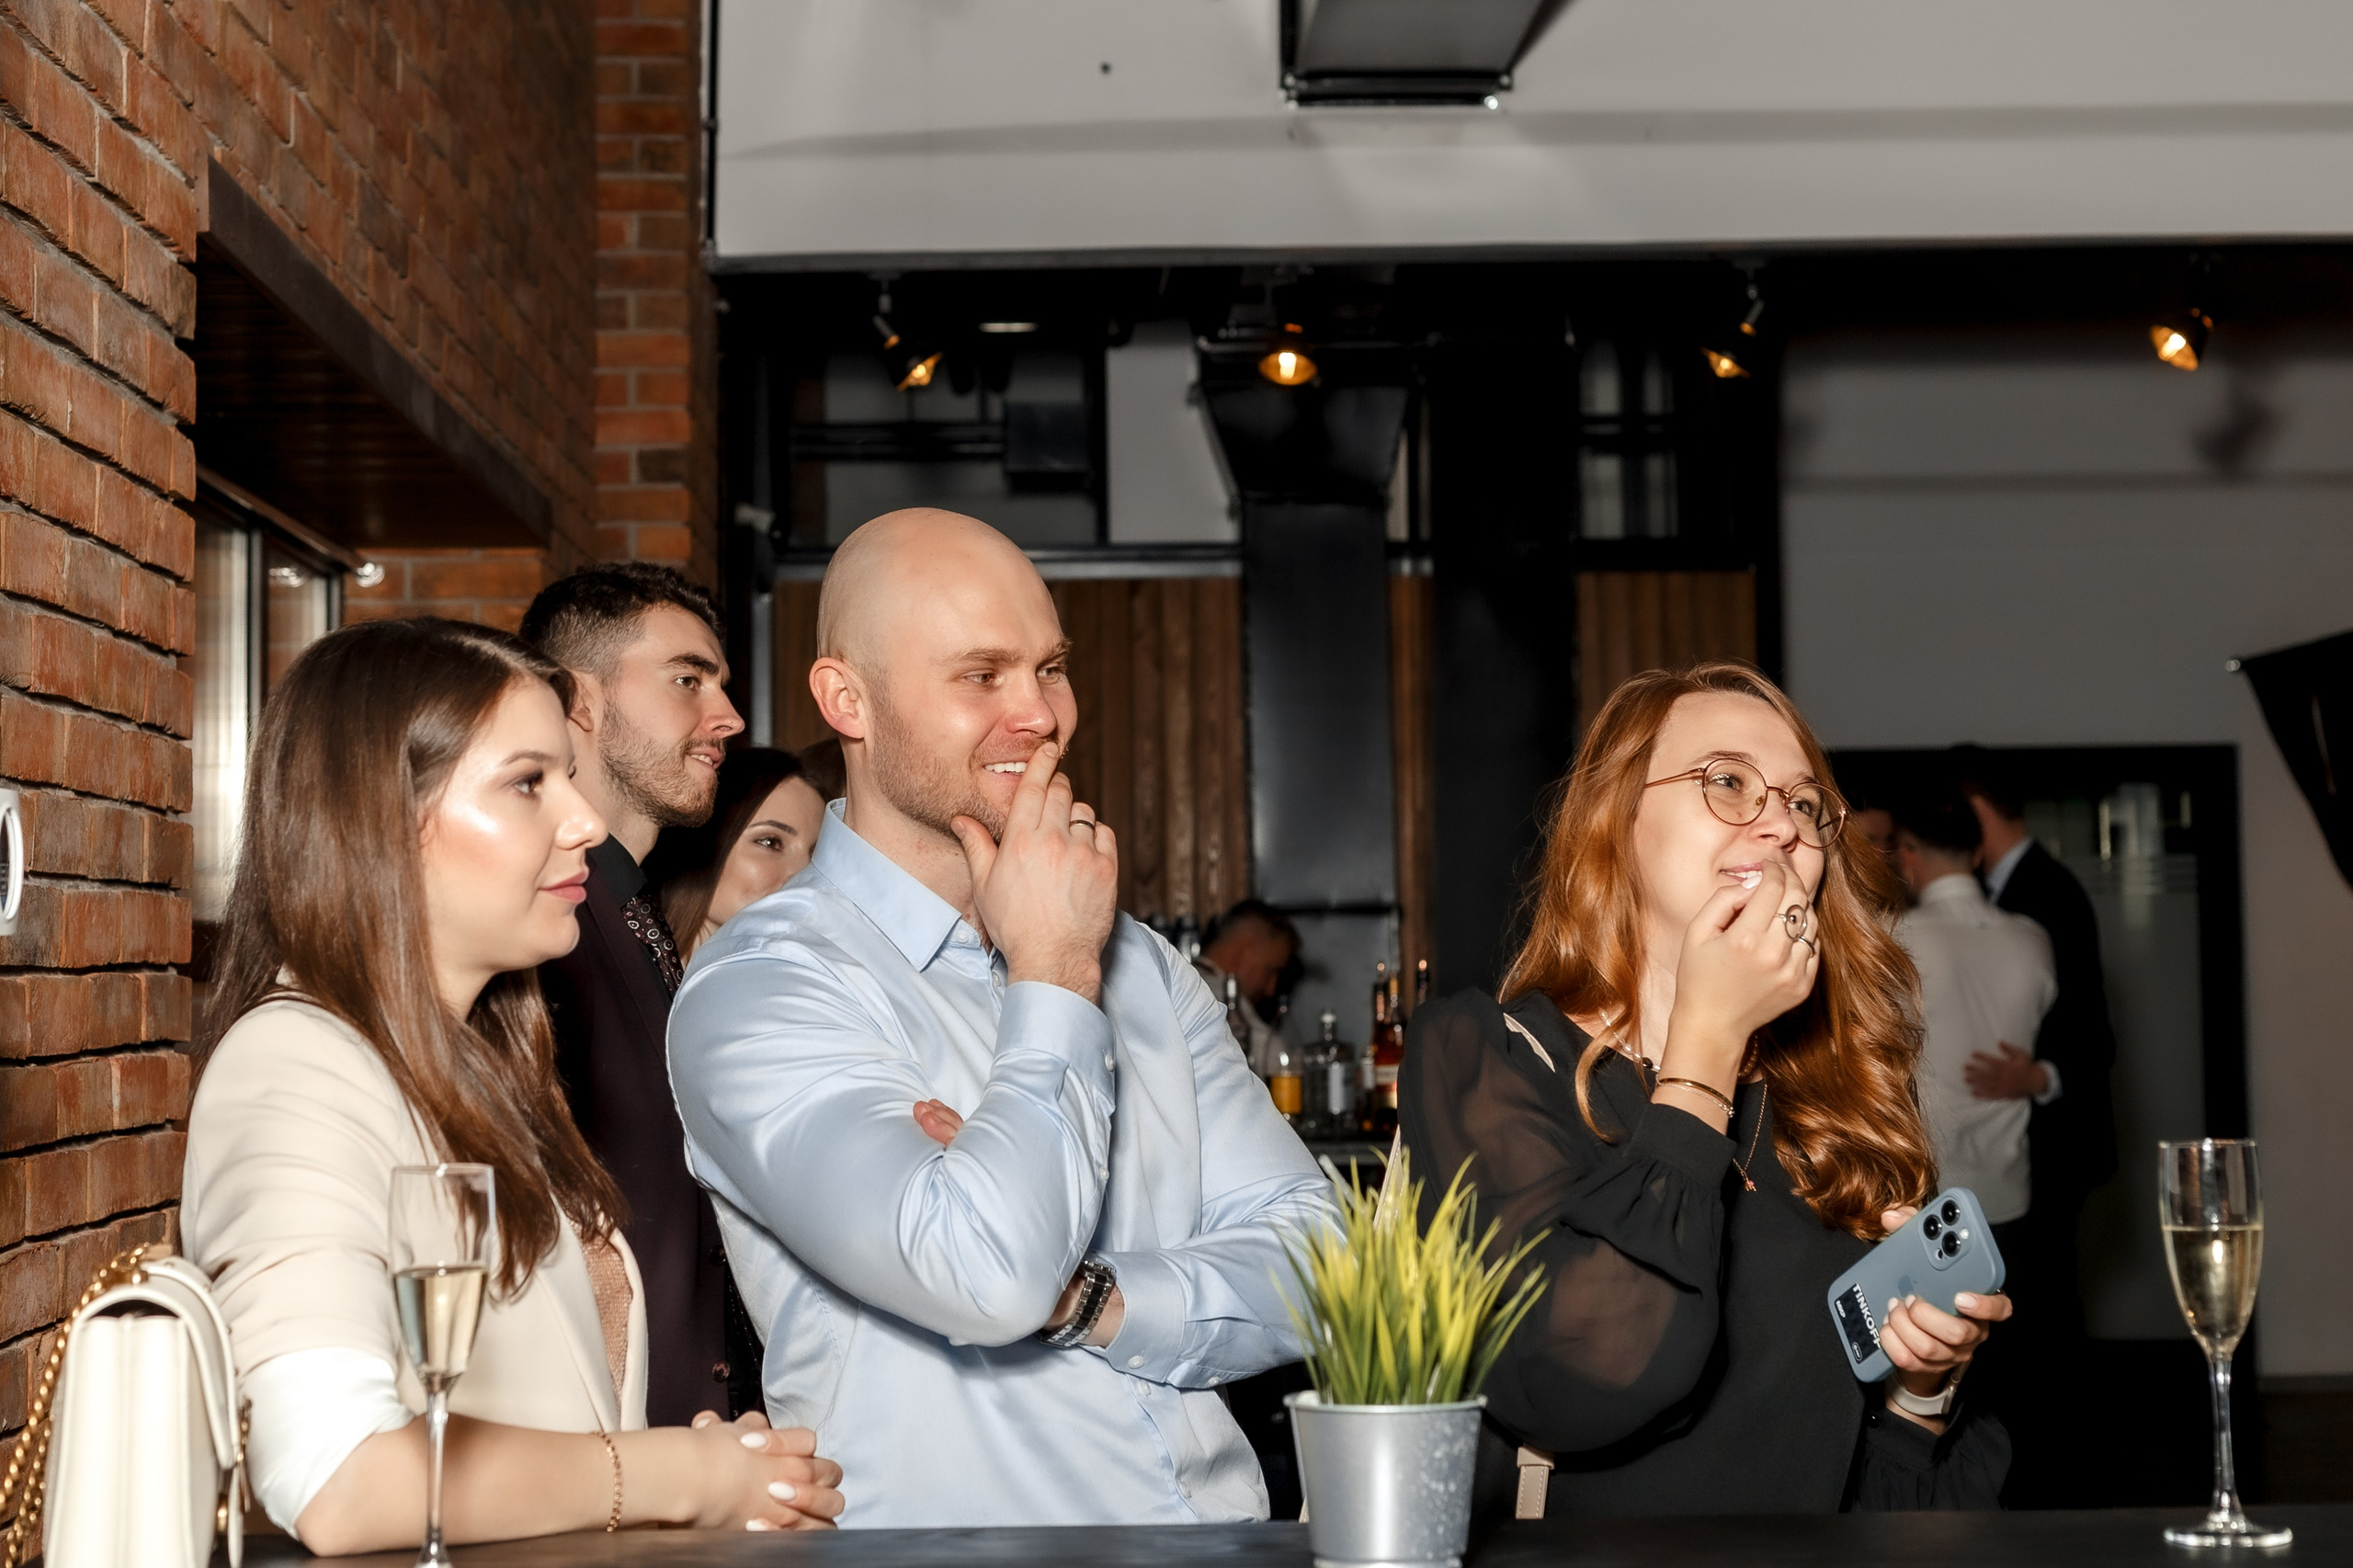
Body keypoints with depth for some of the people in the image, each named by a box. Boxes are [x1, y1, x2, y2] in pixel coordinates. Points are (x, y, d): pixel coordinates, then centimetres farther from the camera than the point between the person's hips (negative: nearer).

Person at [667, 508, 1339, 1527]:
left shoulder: (1141, 964, 14)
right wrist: (1053, 973, -6)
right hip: (962, 1536, -4)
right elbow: (984, 1277, -19)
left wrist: (1085, 1298, -9)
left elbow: (1315, 1267, 7)